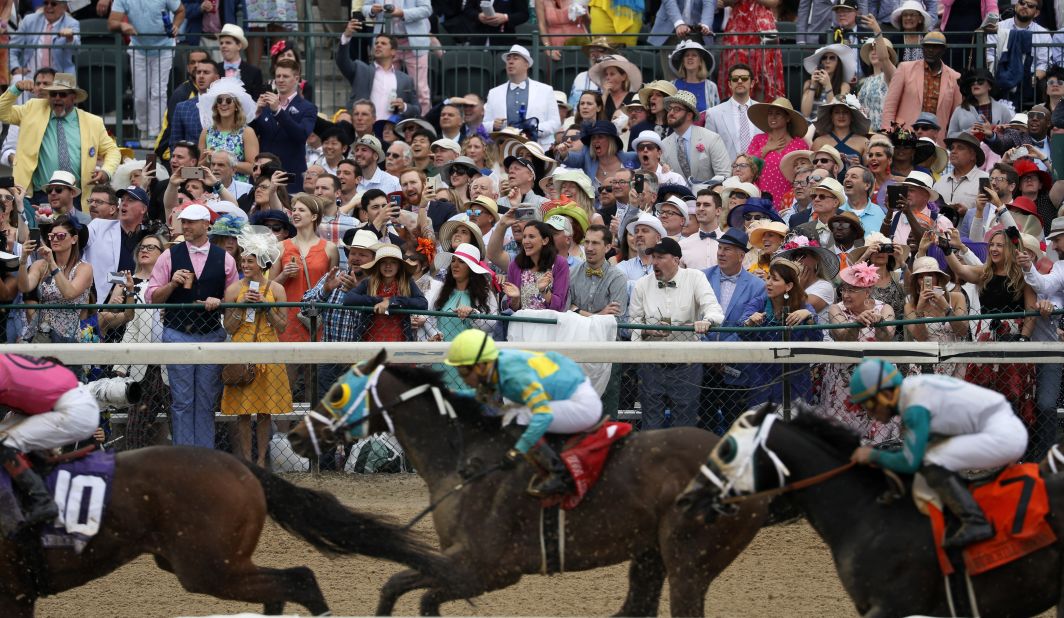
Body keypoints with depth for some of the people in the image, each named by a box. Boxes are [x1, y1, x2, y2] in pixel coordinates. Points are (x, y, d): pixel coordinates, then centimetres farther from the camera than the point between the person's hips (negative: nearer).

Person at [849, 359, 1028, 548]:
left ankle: (974, 522, -22)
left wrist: (874, 455, -1)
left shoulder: (916, 408, -19)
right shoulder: (917, 386, 10)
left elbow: (910, 463, -15)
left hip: (1003, 436, -10)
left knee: (932, 464, -18)